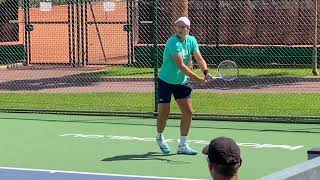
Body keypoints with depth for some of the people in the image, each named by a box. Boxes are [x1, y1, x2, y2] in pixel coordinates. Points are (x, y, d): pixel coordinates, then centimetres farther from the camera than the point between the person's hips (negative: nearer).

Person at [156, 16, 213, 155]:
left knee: (188, 112, -3)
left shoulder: (191, 40, -2)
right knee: (164, 113, -1)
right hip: (166, 81, -6)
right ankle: (160, 137, 29)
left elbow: (199, 59, -7)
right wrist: (198, 79, -32)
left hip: (182, 82, 6)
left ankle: (183, 145, 6)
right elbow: (181, 66, -29)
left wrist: (206, 72, -27)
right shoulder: (173, 43, -24)